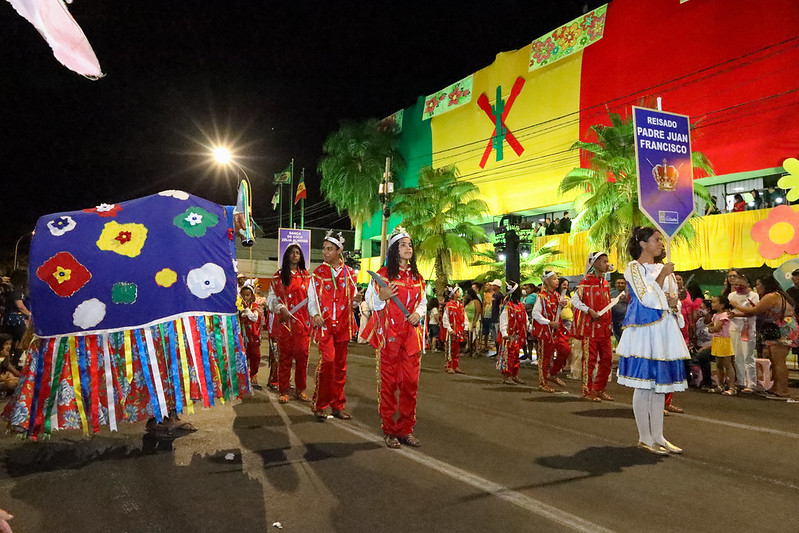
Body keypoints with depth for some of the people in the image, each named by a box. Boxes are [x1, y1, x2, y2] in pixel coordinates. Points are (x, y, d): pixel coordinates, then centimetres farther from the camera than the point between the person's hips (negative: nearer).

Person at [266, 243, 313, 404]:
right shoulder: (279, 276, 8)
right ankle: (284, 390, 9)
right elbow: (271, 297, 4)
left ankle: (300, 389, 11)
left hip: (302, 321, 2)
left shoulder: (305, 275, 13)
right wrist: (280, 308, -13)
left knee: (302, 354, 0)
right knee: (284, 355, 1)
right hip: (285, 321, -1)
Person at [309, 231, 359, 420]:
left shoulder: (349, 273, 12)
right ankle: (320, 406, -3)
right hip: (324, 323, -3)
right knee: (327, 360, -16)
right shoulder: (318, 273, 6)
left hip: (342, 324, 3)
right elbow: (312, 298, 3)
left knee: (340, 364, 7)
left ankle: (338, 405, 18)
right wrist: (315, 314, -15)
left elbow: (352, 298, 16)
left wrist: (357, 299, -8)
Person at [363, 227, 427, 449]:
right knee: (388, 383, -1)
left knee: (410, 383, 5)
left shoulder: (417, 277, 12)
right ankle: (389, 431, 10)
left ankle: (406, 429, 16)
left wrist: (418, 313, 0)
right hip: (389, 334, -4)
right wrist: (381, 297, -20)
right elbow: (371, 302, 1)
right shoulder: (383, 274, -1)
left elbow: (423, 302, 20)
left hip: (411, 335, 4)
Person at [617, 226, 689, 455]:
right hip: (644, 330, -7)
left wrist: (674, 304, -1)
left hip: (664, 331, 7)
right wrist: (663, 275, -11)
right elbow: (647, 298, -14)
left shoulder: (662, 269, 18)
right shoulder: (633, 268, -3)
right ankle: (645, 438, 4)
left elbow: (673, 299, 21)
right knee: (644, 385, -5)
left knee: (660, 383, 8)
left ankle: (658, 436, 15)